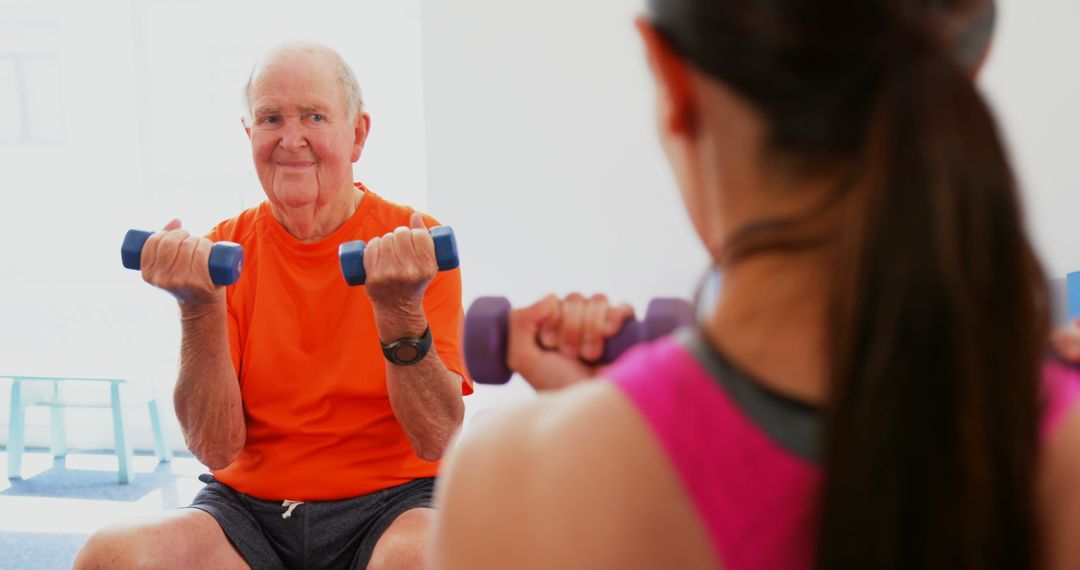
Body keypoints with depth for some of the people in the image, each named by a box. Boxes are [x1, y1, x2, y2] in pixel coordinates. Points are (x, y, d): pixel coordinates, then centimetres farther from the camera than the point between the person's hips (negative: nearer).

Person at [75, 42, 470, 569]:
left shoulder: (417, 245, -3)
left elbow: (437, 440, -12)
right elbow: (216, 448, -5)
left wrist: (400, 310, -26)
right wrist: (201, 309, -18)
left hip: (389, 505, -2)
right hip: (248, 503, 3)